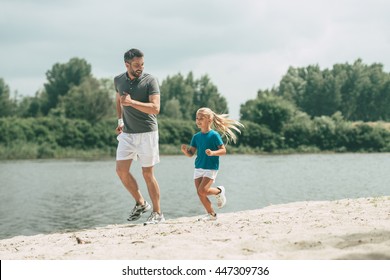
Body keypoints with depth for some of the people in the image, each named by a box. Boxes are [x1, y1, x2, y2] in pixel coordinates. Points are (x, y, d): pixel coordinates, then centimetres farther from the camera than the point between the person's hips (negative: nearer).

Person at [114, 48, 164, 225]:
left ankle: (157, 213, 9)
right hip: (127, 132, 5)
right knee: (121, 170, -3)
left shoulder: (150, 81, -11)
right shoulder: (119, 80, 5)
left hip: (147, 132, -5)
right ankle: (140, 203, 16)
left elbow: (155, 108, -20)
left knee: (147, 173, -2)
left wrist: (132, 102, -26)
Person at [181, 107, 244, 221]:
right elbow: (191, 153, 8)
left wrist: (212, 153, -27)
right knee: (200, 193, 3)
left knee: (202, 190, -18)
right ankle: (211, 214, 17)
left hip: (211, 168, -6)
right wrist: (185, 150, -14)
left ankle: (219, 191, 10)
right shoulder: (196, 136, 7)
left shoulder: (214, 135, -9)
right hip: (198, 168, 6)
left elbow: (223, 150, -10)